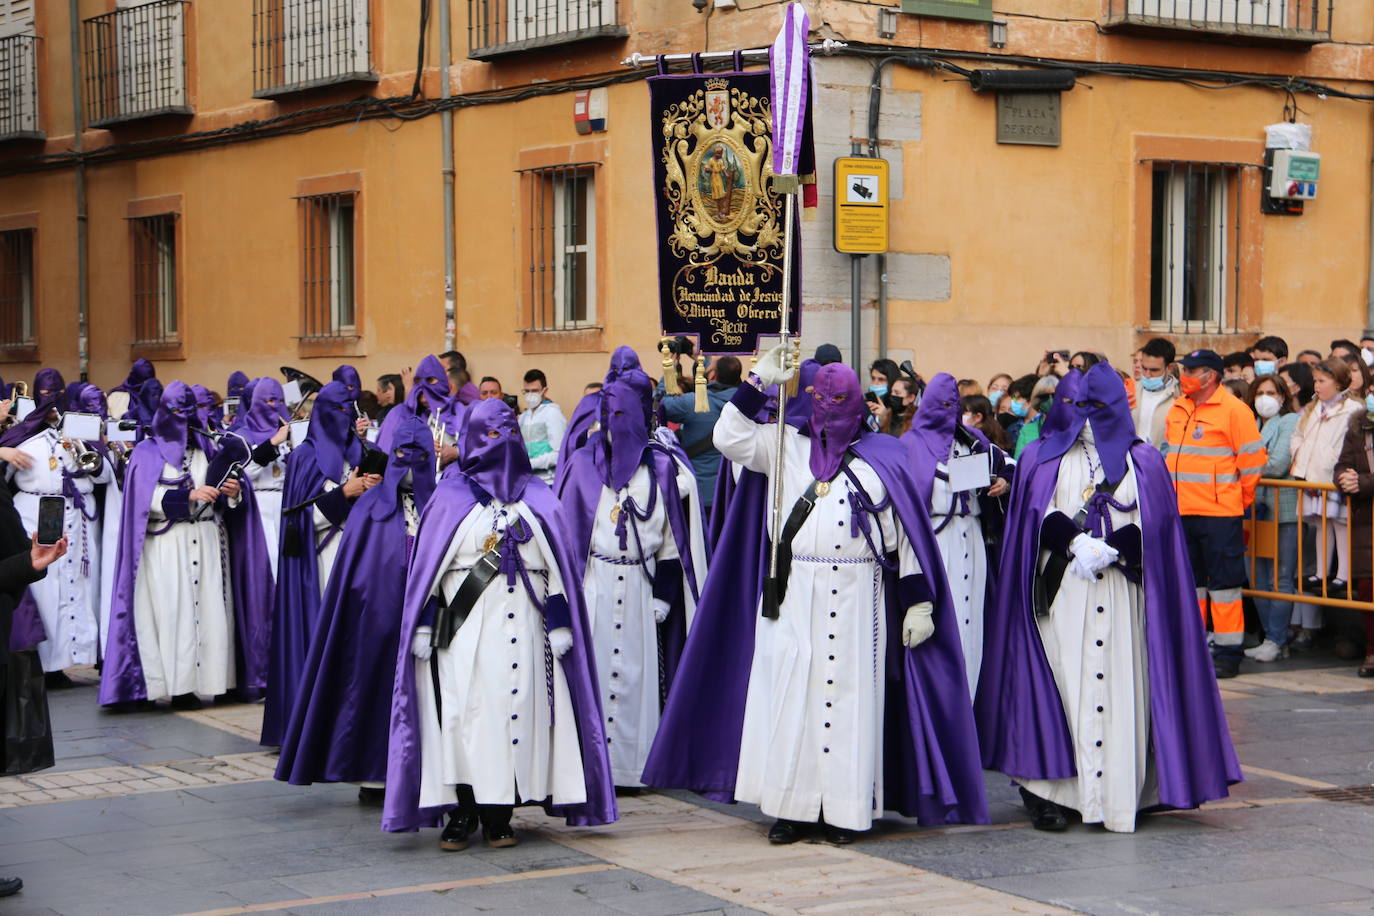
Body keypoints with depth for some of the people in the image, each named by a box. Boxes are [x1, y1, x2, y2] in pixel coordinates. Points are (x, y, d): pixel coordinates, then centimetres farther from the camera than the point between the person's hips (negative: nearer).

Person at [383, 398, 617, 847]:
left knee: (515, 709, -3)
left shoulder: (536, 496, 11)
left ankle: (498, 815, 3)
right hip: (464, 625, -1)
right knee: (463, 714, -6)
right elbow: (427, 565, 4)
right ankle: (462, 812, 2)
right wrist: (424, 625, -3)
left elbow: (557, 565, 9)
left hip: (523, 626, 2)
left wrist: (560, 622, 1)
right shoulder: (451, 496, 6)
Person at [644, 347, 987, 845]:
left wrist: (919, 601, 0)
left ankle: (844, 810, 3)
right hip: (793, 596, 1)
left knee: (849, 694, -2)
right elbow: (729, 438, 5)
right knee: (791, 692, -1)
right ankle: (792, 807, 3)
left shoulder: (883, 458, 8)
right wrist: (759, 382, 0)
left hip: (857, 598, -1)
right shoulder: (786, 446, 14)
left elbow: (906, 533, 6)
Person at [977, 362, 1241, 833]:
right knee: (1063, 683, -6)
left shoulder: (1143, 461, 13)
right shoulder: (1044, 458, 12)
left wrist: (1109, 549, -11)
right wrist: (1075, 545, -14)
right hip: (1062, 590, -1)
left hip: (1121, 591, 1)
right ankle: (1053, 792, -5)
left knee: (1120, 685, -3)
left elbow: (1153, 524, 4)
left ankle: (1120, 791, -1)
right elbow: (1039, 516, 2)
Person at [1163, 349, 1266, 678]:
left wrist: (1239, 500, -1)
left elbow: (1252, 462, -8)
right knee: (1187, 581, 13)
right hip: (1181, 512, 7)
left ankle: (1228, 655, 2)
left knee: (1224, 581, -3)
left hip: (1219, 514, -7)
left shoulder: (1233, 410, -9)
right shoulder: (1177, 410, 12)